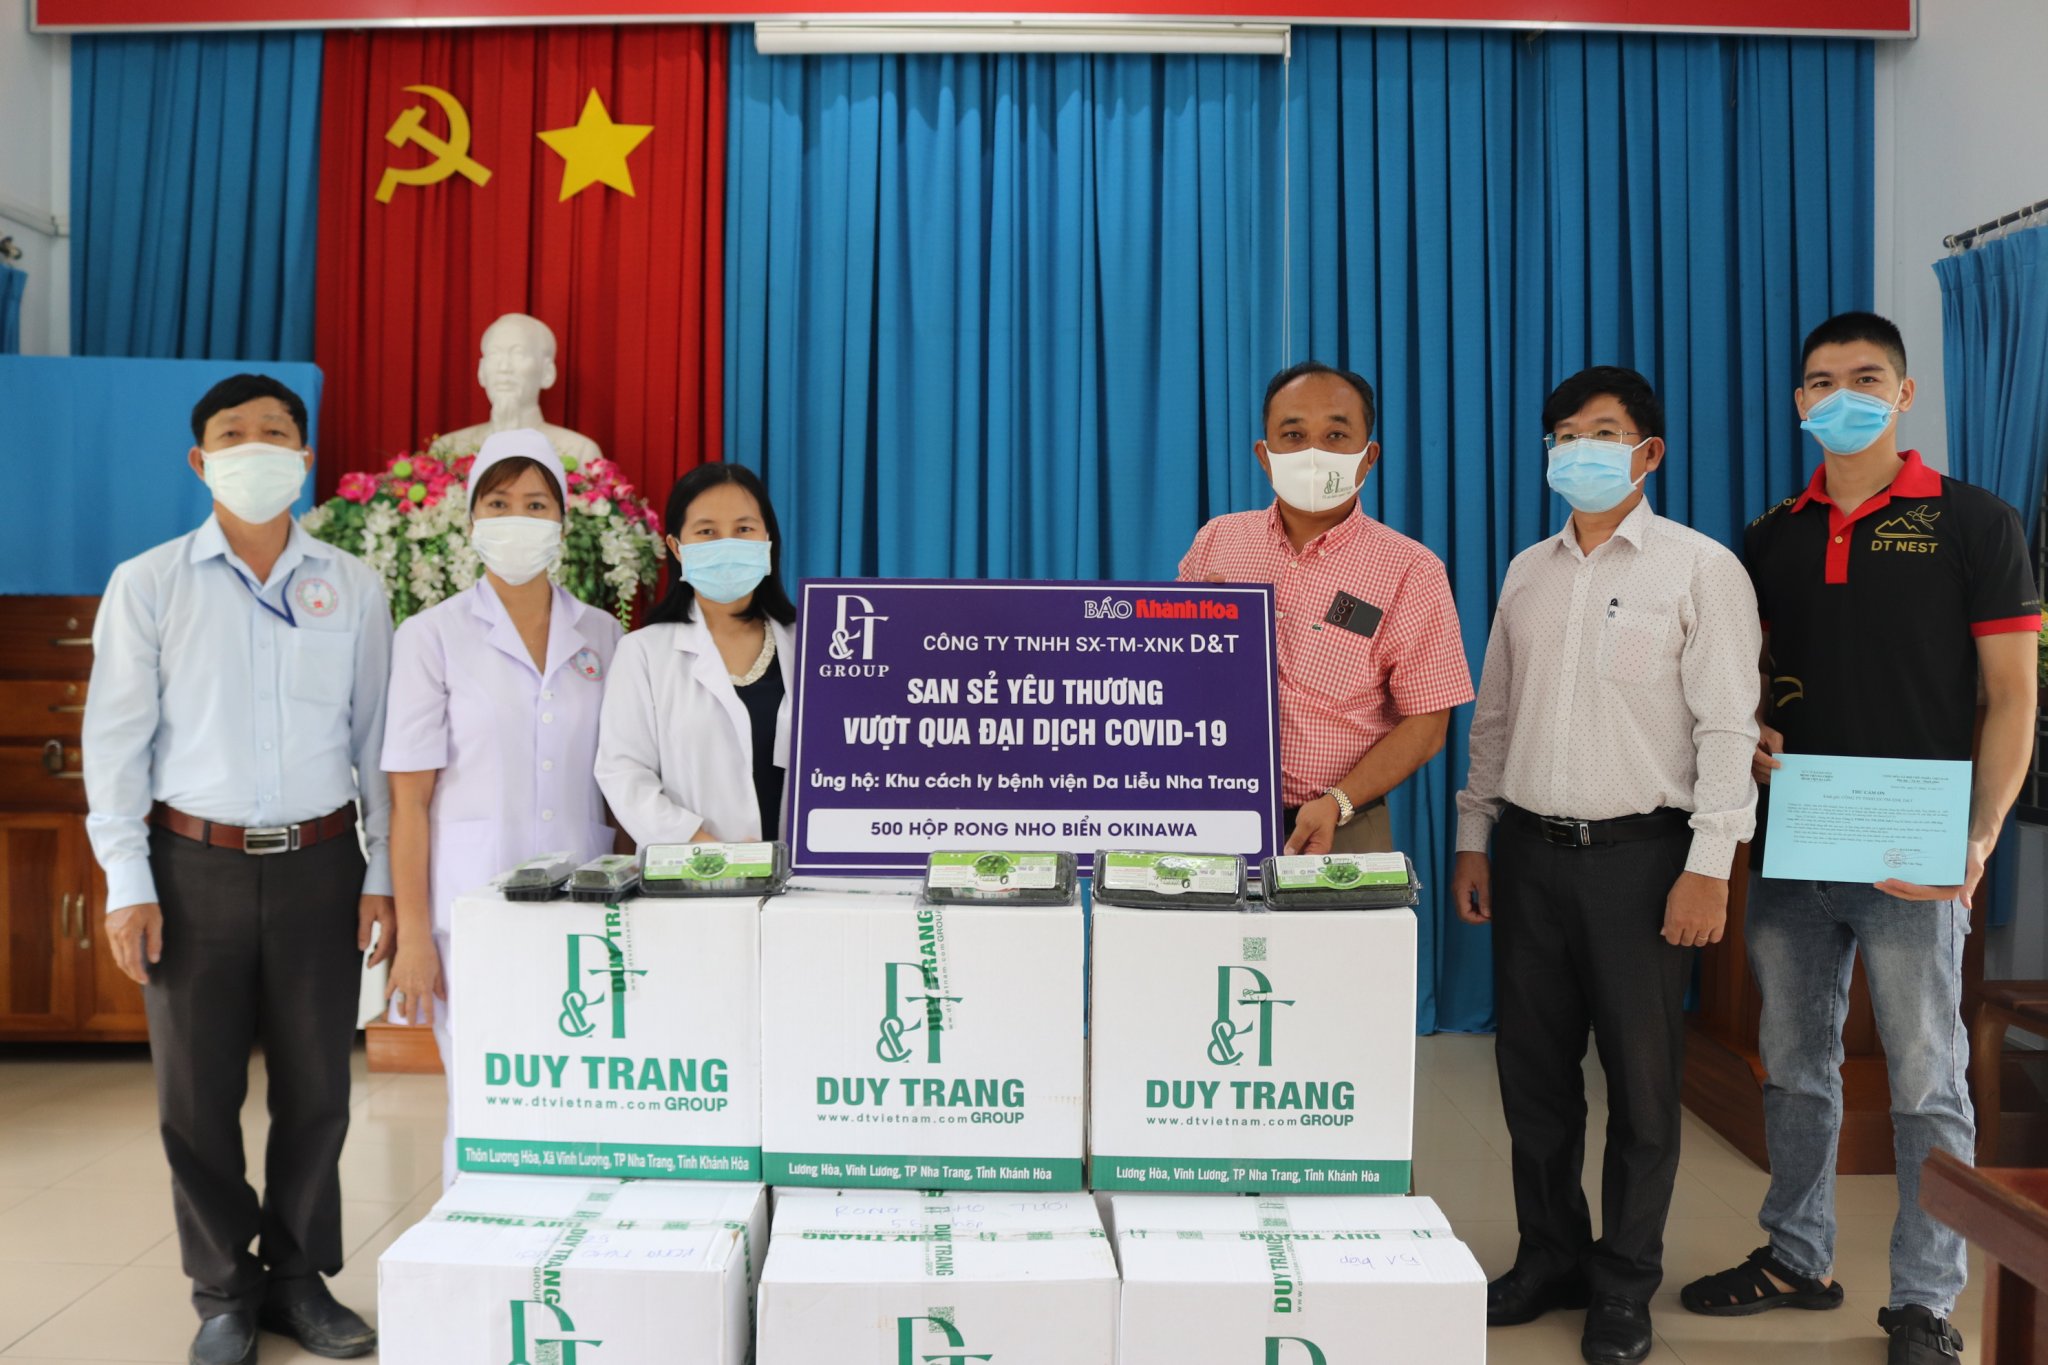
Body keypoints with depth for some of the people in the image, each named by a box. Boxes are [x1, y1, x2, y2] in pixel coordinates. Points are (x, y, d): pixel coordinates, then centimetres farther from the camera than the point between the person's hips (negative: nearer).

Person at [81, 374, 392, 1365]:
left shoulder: (353, 589, 4)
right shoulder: (148, 585, 1)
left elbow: (376, 738, 5)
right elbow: (115, 742, 1)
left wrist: (383, 874, 2)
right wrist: (128, 883, -4)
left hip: (318, 863, 1)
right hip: (196, 864, -1)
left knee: (316, 1088, 9)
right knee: (196, 1094, 7)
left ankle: (301, 1280, 26)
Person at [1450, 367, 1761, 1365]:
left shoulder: (1700, 568, -4)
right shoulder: (1528, 572, 11)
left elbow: (1728, 726, -9)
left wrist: (1708, 867, -14)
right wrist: (1472, 839, 10)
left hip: (1639, 851, -5)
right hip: (1530, 850, 5)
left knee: (1640, 1077, 6)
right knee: (1532, 1067, 12)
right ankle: (1550, 1258, 29)